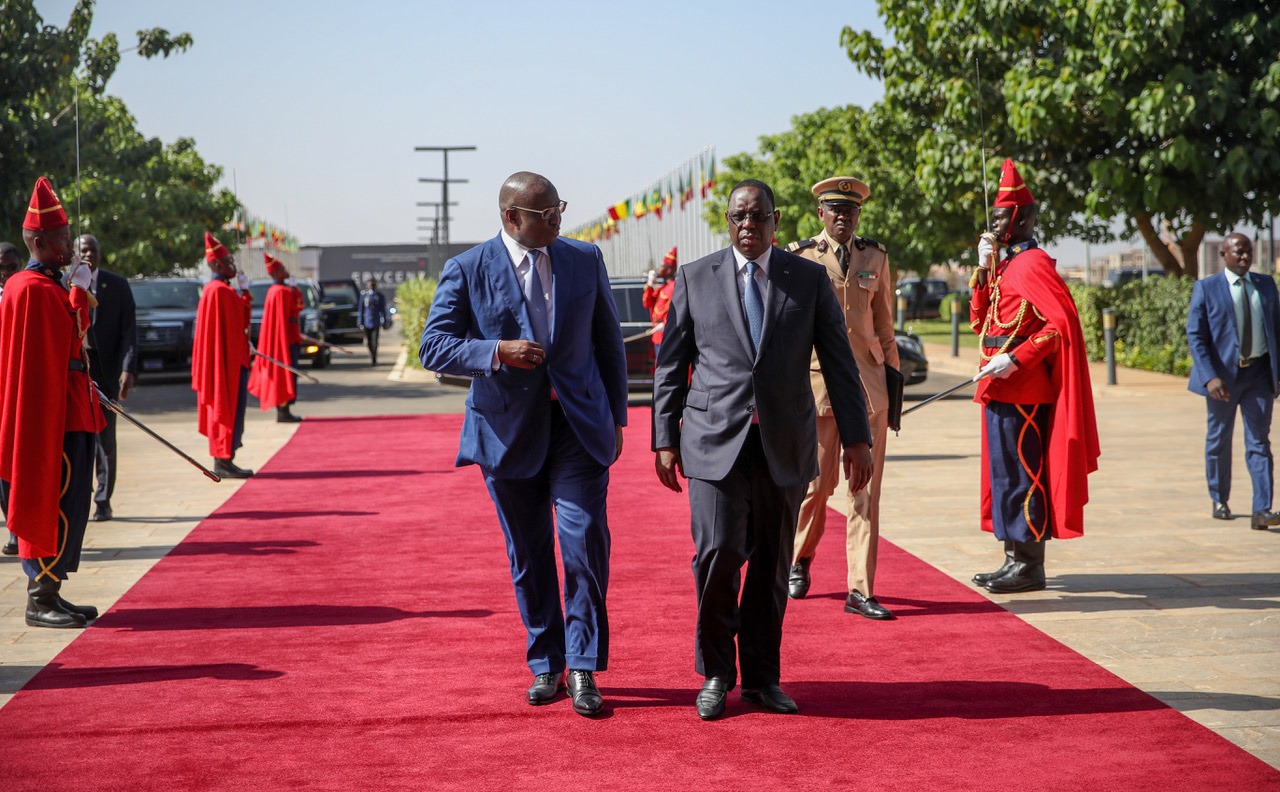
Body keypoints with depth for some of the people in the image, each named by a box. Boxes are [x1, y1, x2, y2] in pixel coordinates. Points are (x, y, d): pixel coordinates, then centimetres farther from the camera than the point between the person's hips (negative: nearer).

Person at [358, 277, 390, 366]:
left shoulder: (380, 296, 2)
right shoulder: (364, 295, 5)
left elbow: (383, 309, 7)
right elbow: (361, 309, 6)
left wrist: (384, 322, 5)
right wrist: (361, 322, 2)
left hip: (376, 322, -2)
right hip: (367, 322, 2)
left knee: (374, 341, -10)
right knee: (369, 342, 7)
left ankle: (374, 359, -5)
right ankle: (372, 358, 25)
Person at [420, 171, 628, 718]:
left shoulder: (585, 261, 4)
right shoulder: (466, 271, -4)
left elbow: (608, 341, 11)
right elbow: (433, 347, -7)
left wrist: (616, 418, 10)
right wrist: (496, 352, -23)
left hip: (579, 426, 1)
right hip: (509, 430, 0)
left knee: (585, 543, -10)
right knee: (528, 556, 9)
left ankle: (583, 669, 2)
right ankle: (544, 666, 24)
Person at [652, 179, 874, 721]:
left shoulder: (810, 280, 7)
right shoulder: (695, 279, 6)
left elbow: (839, 363, 7)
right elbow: (671, 365, 8)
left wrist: (856, 437, 1)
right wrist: (665, 439, 4)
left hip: (785, 445, 1)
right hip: (716, 441, -1)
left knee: (772, 564, 6)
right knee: (717, 552, -12)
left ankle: (761, 677, 19)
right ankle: (716, 674, 6)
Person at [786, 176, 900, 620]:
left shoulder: (875, 257, 10)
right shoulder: (800, 258, 0)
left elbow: (884, 325, 15)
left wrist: (893, 382, 12)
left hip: (868, 383, 3)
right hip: (817, 382, -3)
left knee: (865, 489, 0)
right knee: (816, 483, 3)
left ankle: (861, 591, 3)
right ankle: (798, 561, 32)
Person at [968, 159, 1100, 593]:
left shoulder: (1033, 263, -12)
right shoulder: (1007, 264, 16)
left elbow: (1063, 322, -20)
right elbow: (979, 321, 18)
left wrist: (1016, 359, -23)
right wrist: (984, 269, 8)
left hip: (1021, 390, -10)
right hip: (1003, 389, 10)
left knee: (1021, 474, -5)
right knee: (1005, 473, 13)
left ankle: (1028, 567, 0)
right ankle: (1015, 560, 19)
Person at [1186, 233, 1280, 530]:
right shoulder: (1206, 289, -3)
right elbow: (1195, 336, -8)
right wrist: (1210, 377, -18)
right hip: (1223, 375, -2)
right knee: (1219, 440, 11)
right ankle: (1219, 500, 28)